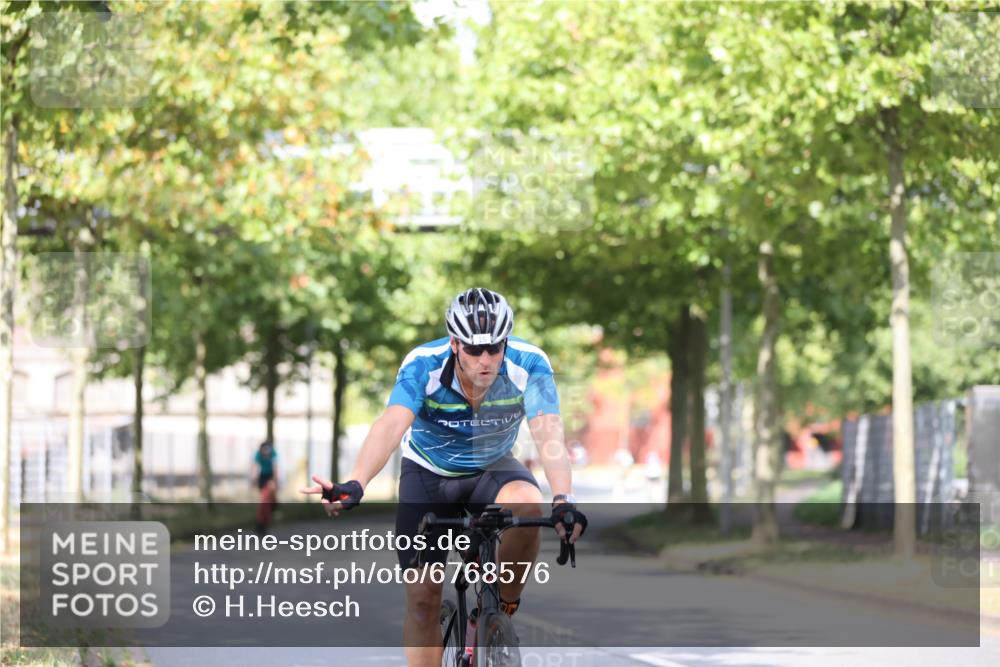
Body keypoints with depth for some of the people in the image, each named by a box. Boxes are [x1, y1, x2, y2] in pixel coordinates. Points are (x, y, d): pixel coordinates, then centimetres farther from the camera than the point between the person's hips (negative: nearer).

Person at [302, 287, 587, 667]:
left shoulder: (529, 365, -27)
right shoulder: (423, 365, -29)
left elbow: (549, 435, -38)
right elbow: (392, 425, -43)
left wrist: (563, 500, -55)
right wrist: (354, 485, -60)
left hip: (490, 470, 0)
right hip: (428, 473, 0)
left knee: (528, 505, -34)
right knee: (422, 598, -8)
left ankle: (503, 611, -12)